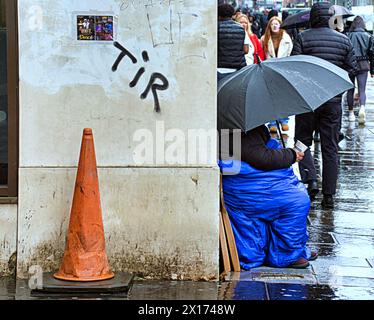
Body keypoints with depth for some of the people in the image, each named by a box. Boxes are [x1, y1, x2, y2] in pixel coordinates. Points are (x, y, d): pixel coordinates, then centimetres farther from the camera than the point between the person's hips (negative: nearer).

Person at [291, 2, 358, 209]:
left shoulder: (302, 38, -5)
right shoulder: (343, 40, 5)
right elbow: (352, 68, 5)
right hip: (333, 100, 3)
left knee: (303, 141, 13)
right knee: (330, 148, 6)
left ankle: (310, 180, -7)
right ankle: (329, 195, 7)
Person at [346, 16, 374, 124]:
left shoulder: (347, 36, -1)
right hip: (363, 66, 0)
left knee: (350, 90, 11)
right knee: (362, 90, 0)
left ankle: (350, 112, 17)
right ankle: (362, 107, -26)